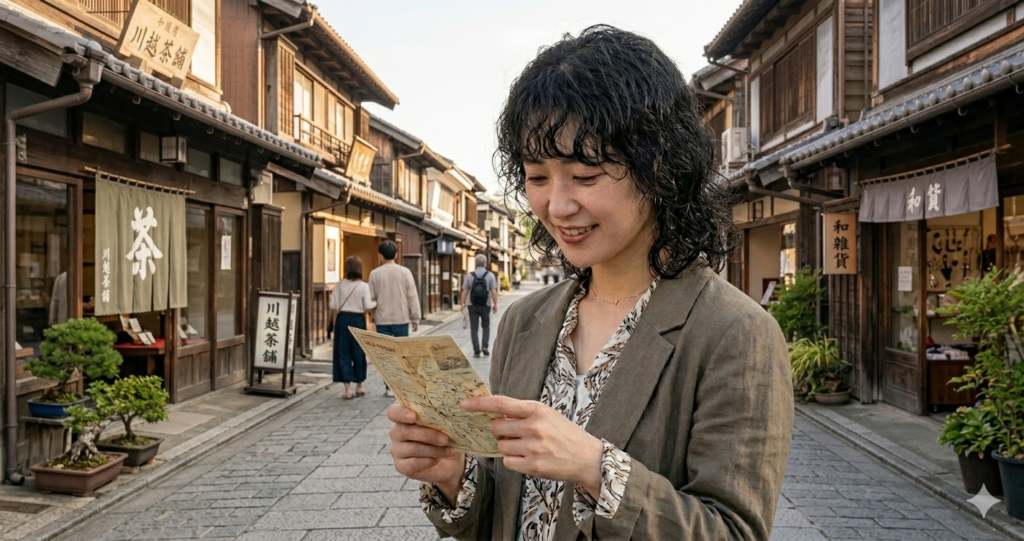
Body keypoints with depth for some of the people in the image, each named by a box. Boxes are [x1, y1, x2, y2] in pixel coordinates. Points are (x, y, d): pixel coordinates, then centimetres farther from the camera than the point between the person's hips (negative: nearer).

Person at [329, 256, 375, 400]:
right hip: (357, 319, -1)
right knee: (358, 353, 11)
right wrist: (376, 302, 10)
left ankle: (348, 389, 0)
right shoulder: (363, 286, -7)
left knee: (343, 353, 5)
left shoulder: (339, 285, -3)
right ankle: (359, 386, 23)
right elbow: (367, 305, -9)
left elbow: (333, 305, -3)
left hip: (342, 319, 1)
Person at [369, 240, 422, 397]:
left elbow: (371, 298, -1)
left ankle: (390, 387, 7)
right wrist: (415, 318, 3)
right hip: (401, 319, 0)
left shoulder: (375, 273, -4)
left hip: (382, 319, 0)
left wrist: (373, 316, 13)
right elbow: (412, 296, -4)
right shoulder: (404, 272, -5)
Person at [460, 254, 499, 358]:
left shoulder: (469, 275, -3)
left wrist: (463, 303, 9)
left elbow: (465, 291, -2)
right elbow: (494, 291, -11)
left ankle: (476, 351, 2)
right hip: (485, 305, 0)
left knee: (474, 328, 7)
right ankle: (484, 346, 1)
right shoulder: (490, 275, -6)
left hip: (473, 306, 0)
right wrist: (495, 304, -3)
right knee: (486, 327, 17)